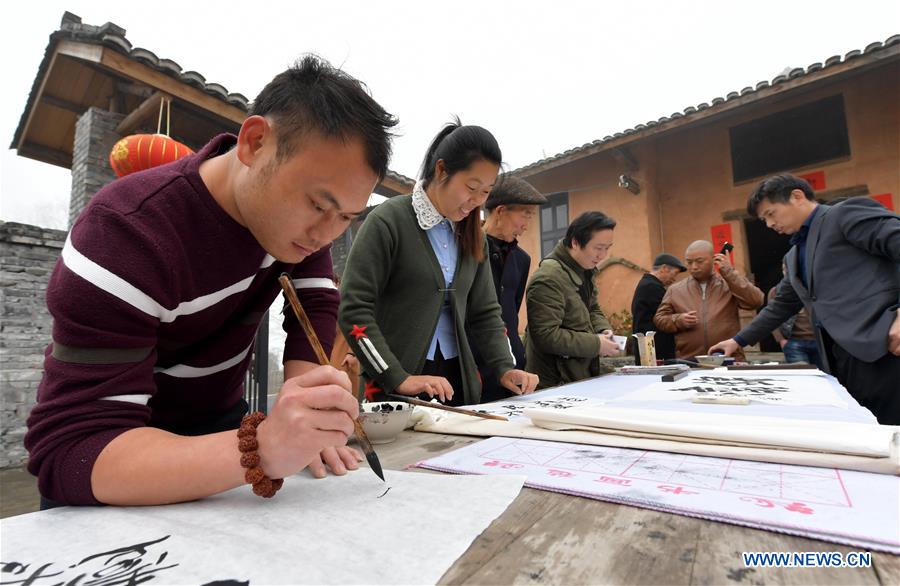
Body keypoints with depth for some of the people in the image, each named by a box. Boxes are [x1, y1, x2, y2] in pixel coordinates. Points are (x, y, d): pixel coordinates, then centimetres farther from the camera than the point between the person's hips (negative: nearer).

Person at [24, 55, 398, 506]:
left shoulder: (300, 189, -14)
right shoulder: (127, 233, -31)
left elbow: (315, 303, -12)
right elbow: (70, 447, -33)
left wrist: (305, 418, -26)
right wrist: (260, 450, -49)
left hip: (220, 420, 4)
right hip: (119, 441, -3)